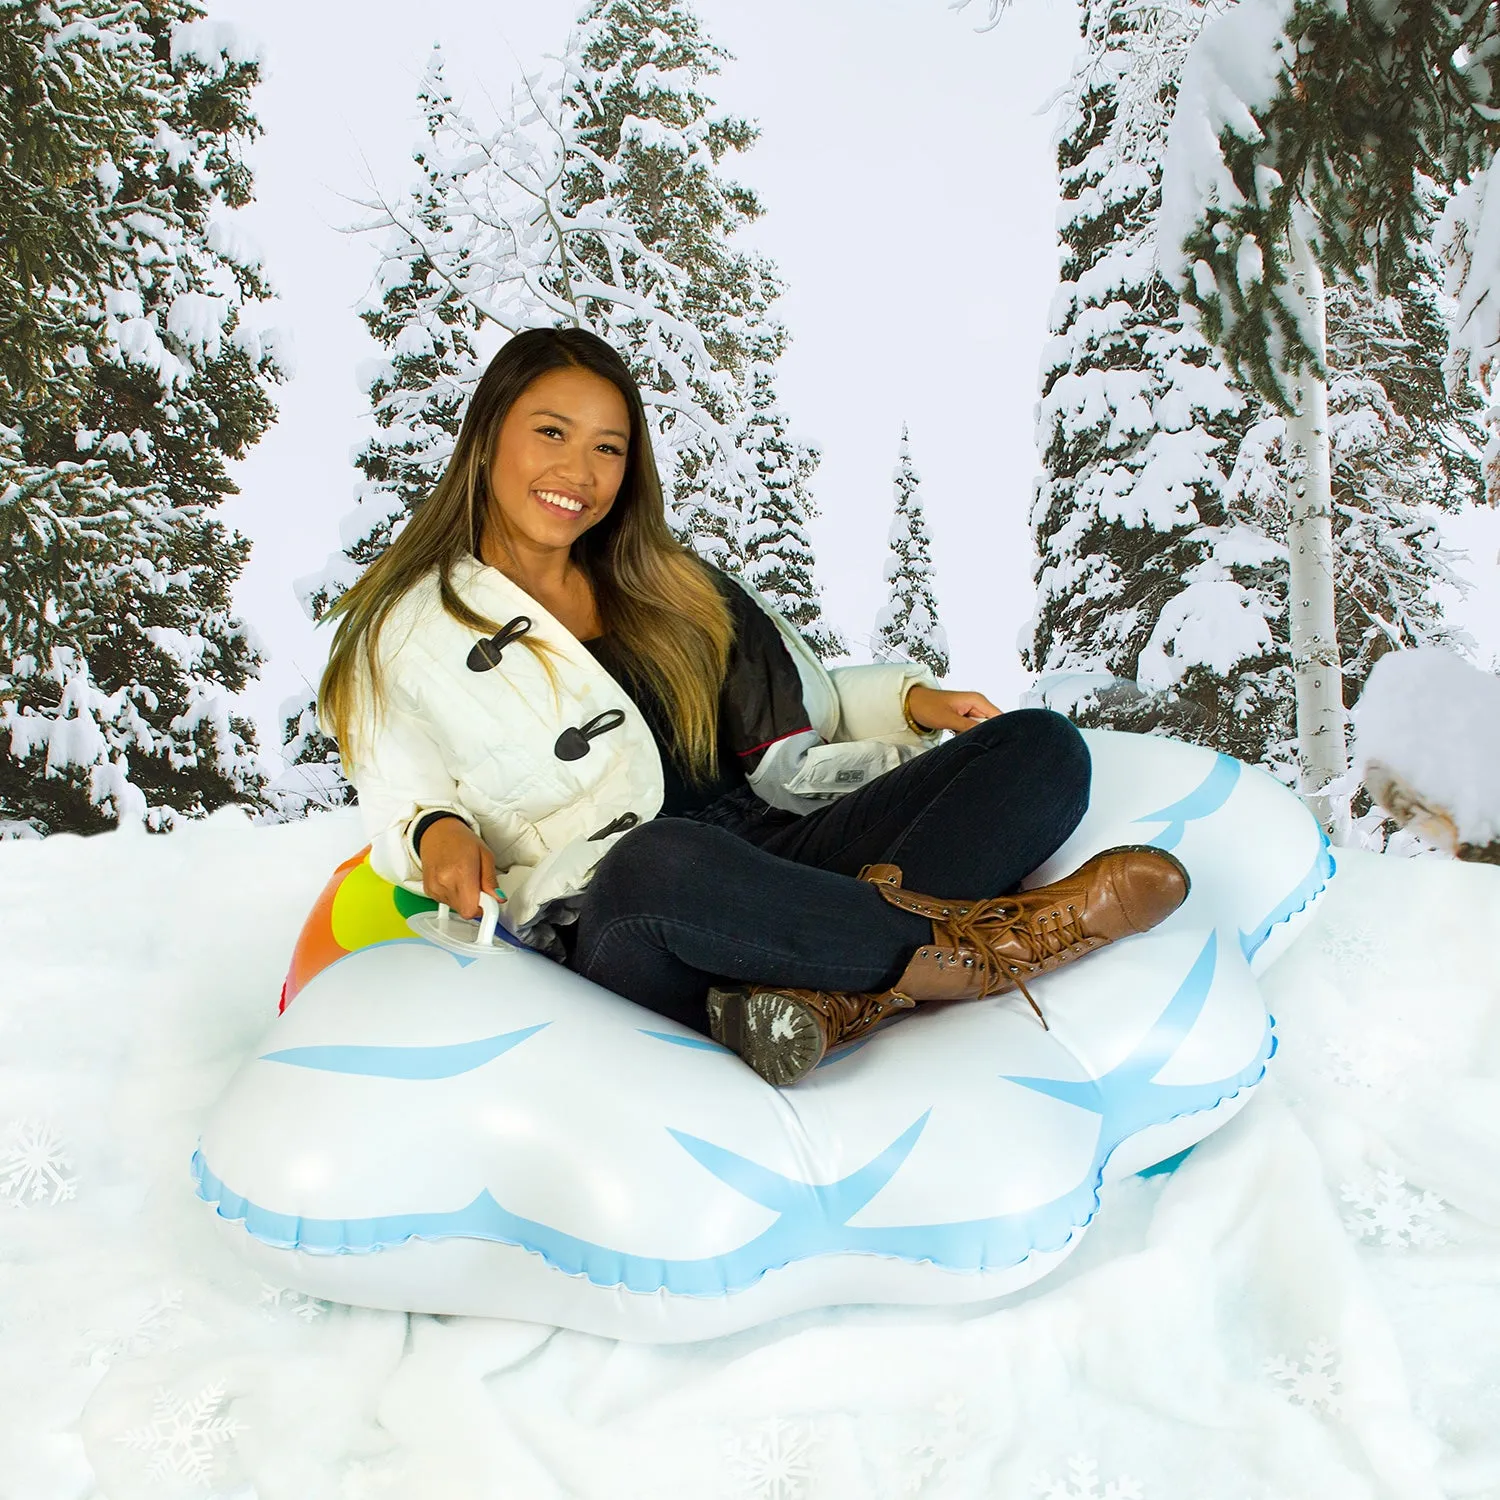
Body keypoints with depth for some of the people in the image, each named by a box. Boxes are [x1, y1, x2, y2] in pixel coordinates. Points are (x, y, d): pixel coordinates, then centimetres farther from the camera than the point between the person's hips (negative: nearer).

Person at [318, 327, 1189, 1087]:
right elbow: (406, 802, 10)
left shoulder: (663, 584, 24)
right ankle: (953, 951, -22)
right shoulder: (409, 633, 11)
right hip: (626, 932, -5)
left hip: (786, 850, 6)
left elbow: (794, 702, 29)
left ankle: (830, 1000, -35)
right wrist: (438, 831, -14)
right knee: (666, 857, -43)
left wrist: (910, 700, 12)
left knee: (1043, 748, -12)